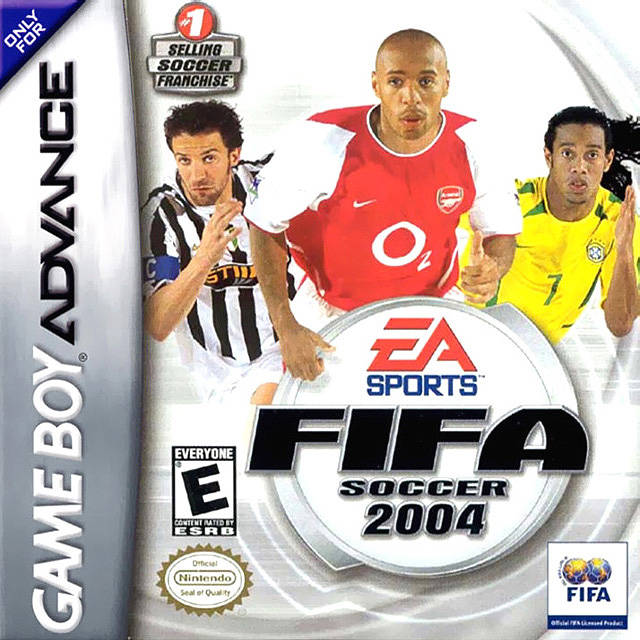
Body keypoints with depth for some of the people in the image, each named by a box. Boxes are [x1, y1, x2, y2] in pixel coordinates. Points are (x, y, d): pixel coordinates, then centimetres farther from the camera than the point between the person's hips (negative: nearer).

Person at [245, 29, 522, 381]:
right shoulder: (323, 141, -28)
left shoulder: (468, 142, -17)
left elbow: (501, 228, -1)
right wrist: (286, 328, -20)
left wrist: (492, 269, -27)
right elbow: (266, 223, -15)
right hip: (332, 309, -2)